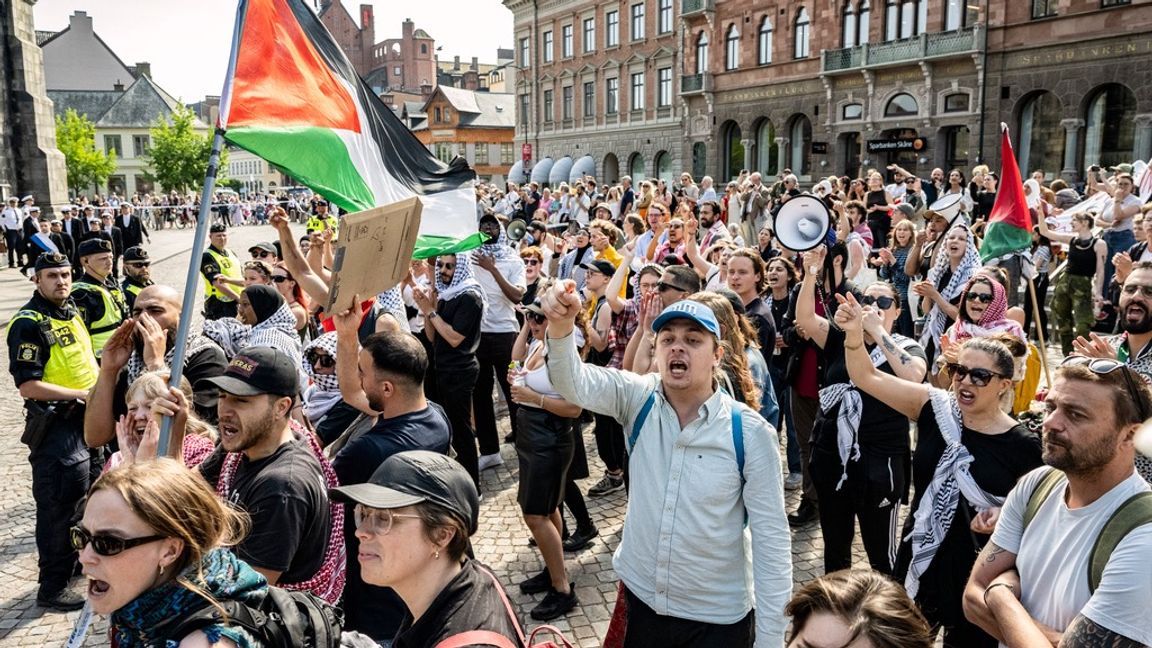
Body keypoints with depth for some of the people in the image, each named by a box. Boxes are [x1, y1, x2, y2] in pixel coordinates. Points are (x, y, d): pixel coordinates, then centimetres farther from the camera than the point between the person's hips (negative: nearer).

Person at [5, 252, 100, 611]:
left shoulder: (71, 311, 9)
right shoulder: (29, 323, -17)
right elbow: (28, 386, -22)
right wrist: (82, 394, -20)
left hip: (84, 420, 9)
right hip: (55, 427, -8)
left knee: (80, 498, 23)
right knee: (57, 509, -1)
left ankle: (80, 556, 41)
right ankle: (52, 588, 11)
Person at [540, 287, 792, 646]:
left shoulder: (751, 432, -16)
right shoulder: (640, 400, -8)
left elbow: (771, 537, -11)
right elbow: (573, 383, -24)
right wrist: (561, 324, -44)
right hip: (638, 598, 3)